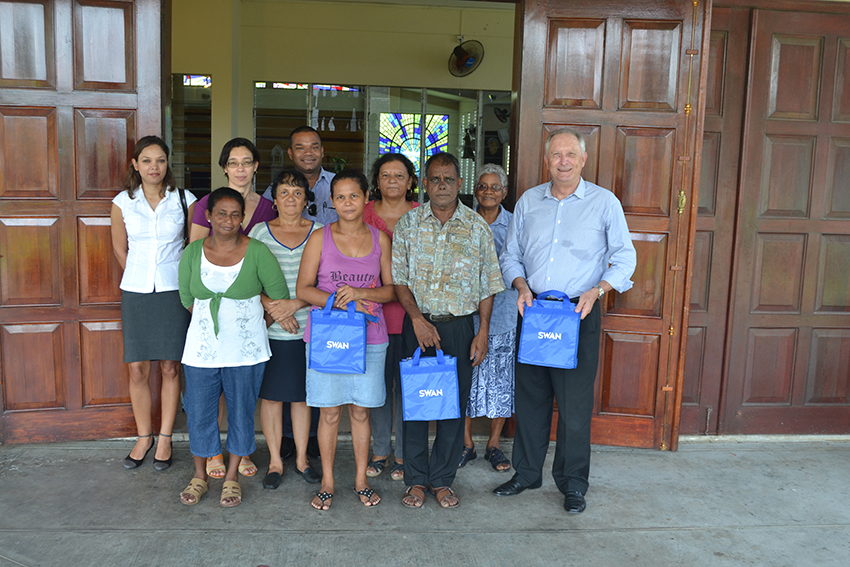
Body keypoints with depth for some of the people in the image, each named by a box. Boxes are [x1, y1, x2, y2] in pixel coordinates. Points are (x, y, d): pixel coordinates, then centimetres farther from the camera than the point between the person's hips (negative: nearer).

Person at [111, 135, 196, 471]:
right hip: (135, 293, 1)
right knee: (137, 369, 4)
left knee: (170, 368, 4)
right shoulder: (123, 202, 2)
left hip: (173, 292, -1)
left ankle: (165, 438, 18)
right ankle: (143, 437, 22)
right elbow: (120, 249, 15)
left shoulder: (184, 200, -1)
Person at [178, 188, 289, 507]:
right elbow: (187, 299, 9)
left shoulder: (258, 252, -7)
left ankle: (232, 477, 28)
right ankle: (200, 476, 31)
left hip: (245, 349, -2)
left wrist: (248, 321, 1)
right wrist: (213, 320, 3)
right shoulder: (192, 253, 1)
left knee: (241, 412, 9)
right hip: (202, 349, 2)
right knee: (199, 412, 9)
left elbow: (280, 297, -3)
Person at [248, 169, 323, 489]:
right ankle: (275, 461, 22)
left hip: (307, 328, 0)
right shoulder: (259, 232, 3)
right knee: (271, 394, 6)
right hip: (270, 330, 0)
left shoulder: (319, 233, 3)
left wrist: (296, 304, -15)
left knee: (302, 395, 10)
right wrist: (273, 308, -14)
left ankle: (301, 459, 25)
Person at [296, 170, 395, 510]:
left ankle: (361, 479, 24)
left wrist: (361, 293, -14)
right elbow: (303, 288, -1)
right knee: (330, 411, 5)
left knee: (360, 410, 9)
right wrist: (339, 301, -16)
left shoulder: (380, 239, 6)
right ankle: (327, 482, 20)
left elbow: (392, 289, 5)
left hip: (369, 337, 1)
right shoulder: (320, 238, 1)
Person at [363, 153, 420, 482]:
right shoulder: (364, 214, 5)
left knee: (407, 384, 4)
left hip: (412, 311, -1)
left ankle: (403, 454, 19)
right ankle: (380, 450, 24)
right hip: (375, 310, 1)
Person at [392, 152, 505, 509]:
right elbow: (398, 277, 1)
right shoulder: (408, 223, 3)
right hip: (417, 324, 0)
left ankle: (442, 480, 20)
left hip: (460, 326, 0)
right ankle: (416, 480, 18)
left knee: (454, 403, 5)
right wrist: (418, 319, -10)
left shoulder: (477, 227, 2)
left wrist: (483, 332, 0)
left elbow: (487, 283, 5)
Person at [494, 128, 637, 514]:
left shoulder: (604, 202, 1)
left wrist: (597, 291, -15)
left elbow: (625, 258, 1)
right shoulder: (528, 201, 10)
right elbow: (510, 254, 14)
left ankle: (572, 483, 17)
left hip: (579, 314, -3)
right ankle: (527, 472, 26)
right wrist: (521, 286, -5)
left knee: (575, 402, 1)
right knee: (529, 396, 11)